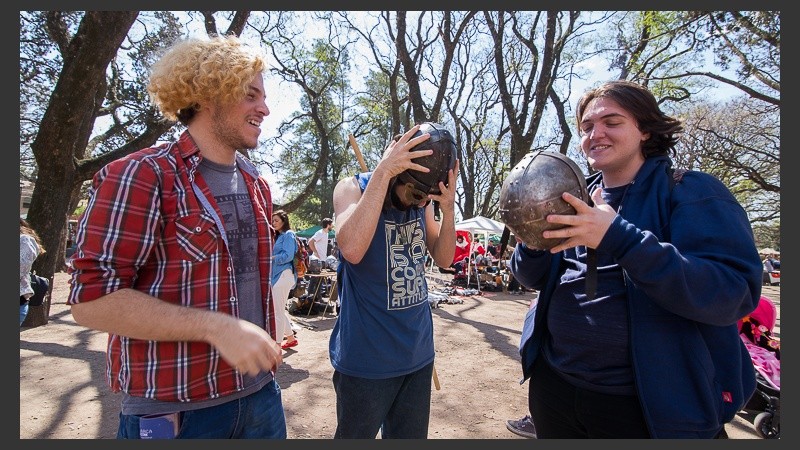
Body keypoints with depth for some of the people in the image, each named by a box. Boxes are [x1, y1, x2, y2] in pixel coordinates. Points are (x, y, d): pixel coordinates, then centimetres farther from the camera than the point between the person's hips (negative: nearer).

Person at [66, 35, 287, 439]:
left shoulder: (257, 186, 8)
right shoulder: (140, 176, -12)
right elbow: (92, 298, -16)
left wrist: (265, 345, 11)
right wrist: (216, 327, -24)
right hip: (174, 413, -6)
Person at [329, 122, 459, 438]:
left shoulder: (422, 201, 2)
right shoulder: (353, 188, -13)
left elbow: (444, 259, 2)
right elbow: (352, 249, -33)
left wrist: (448, 209, -15)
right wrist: (383, 171, -32)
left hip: (418, 353, 6)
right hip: (367, 358, -5)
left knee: (411, 437, 20)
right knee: (355, 436, 14)